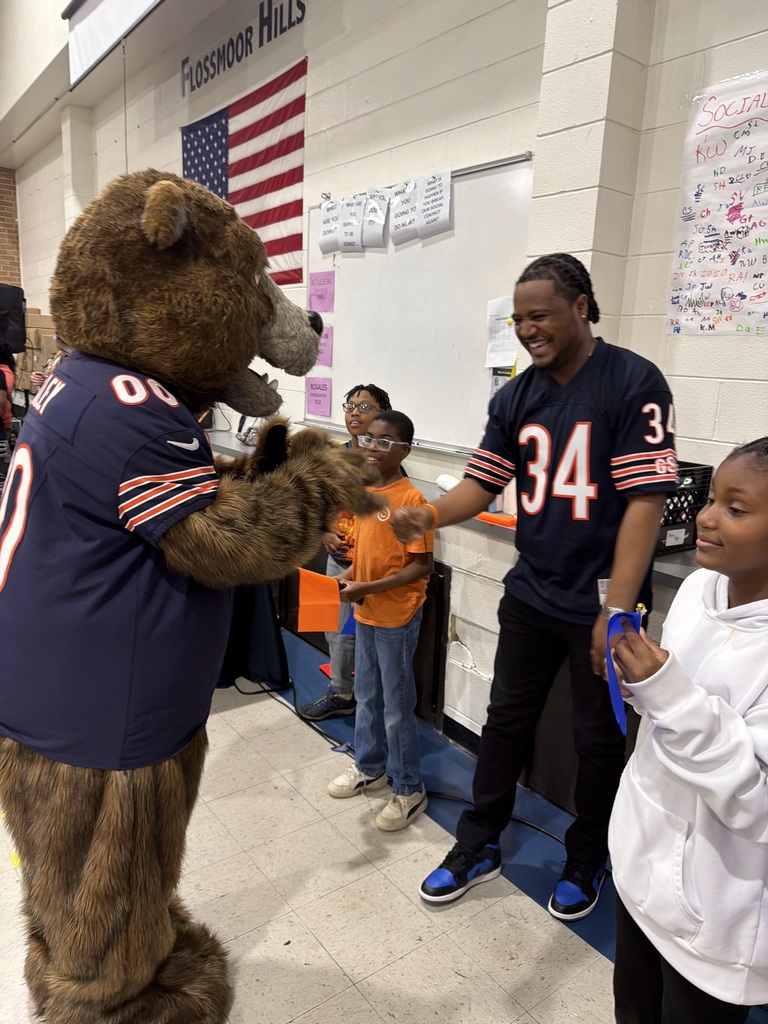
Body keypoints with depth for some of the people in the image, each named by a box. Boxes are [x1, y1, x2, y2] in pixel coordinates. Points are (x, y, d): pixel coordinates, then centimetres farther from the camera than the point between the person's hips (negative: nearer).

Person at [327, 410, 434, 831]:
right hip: (365, 612, 7)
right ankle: (368, 767, 41)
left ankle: (410, 790, 23)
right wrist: (349, 575, -3)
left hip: (397, 618, -7)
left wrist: (368, 589, -23)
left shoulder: (411, 500, -19)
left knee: (397, 708, 5)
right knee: (367, 696, 21)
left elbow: (421, 566, -19)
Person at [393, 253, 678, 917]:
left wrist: (616, 612, -21)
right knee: (507, 720, 16)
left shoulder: (633, 383, -13)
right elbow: (483, 482, 2)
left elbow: (645, 501, -18)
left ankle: (587, 862, 39)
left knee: (598, 739, 14)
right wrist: (429, 515, -19)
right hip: (531, 592, 5)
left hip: (600, 602, -4)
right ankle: (478, 847, 36)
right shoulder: (515, 399, 3)